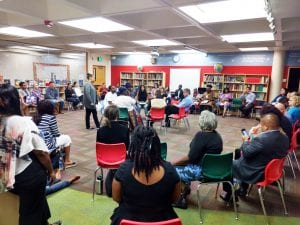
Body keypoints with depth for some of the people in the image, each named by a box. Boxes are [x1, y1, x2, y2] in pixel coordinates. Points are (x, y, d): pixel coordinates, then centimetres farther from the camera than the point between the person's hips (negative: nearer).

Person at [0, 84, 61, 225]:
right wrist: (51, 171, -4)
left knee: (33, 203, 29)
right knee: (30, 211, 14)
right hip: (30, 175, -6)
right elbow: (41, 152, -19)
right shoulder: (23, 123, -23)